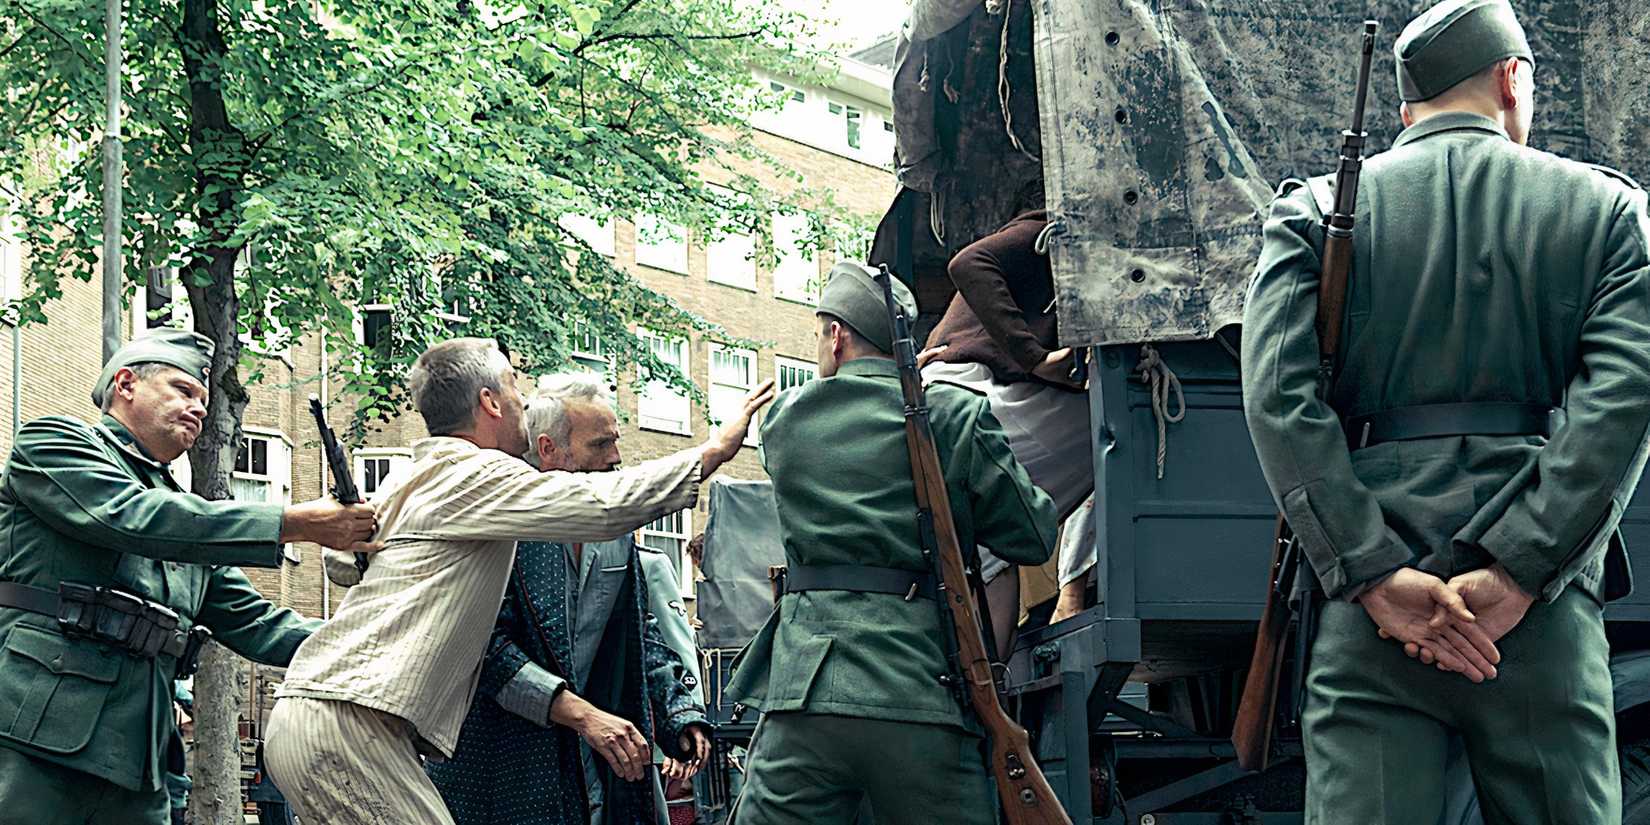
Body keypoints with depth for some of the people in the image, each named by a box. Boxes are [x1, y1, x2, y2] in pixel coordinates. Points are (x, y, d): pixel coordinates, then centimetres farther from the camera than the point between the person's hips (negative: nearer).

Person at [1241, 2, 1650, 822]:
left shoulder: (1314, 212, 10)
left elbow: (1279, 398, -5)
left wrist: (1374, 575, -9)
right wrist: (1517, 574, -12)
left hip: (1370, 601, 0)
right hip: (1543, 610, 0)